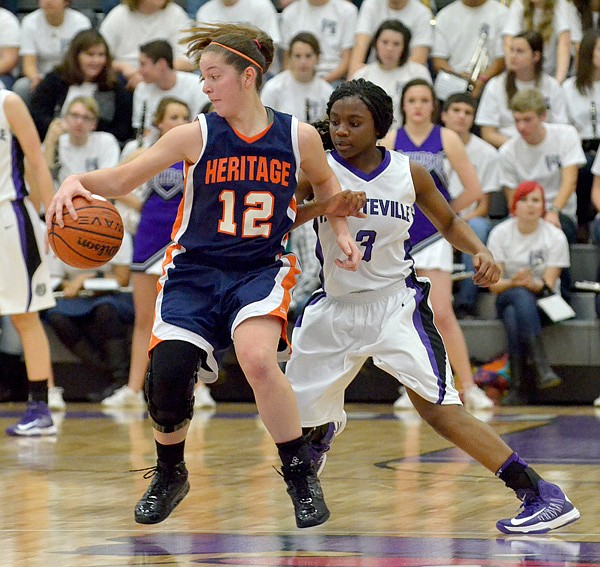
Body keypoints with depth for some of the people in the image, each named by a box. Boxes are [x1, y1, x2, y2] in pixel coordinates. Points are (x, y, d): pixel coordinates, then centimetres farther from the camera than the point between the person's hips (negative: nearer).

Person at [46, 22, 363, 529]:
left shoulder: (298, 137, -3)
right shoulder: (196, 135, -6)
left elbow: (326, 185, 19)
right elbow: (122, 180, -6)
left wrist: (341, 231, 5)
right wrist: (78, 181, -25)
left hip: (262, 270, -1)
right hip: (195, 270, 1)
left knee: (258, 358, -30)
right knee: (167, 381, -12)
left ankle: (302, 479, -11)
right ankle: (170, 476, 21)